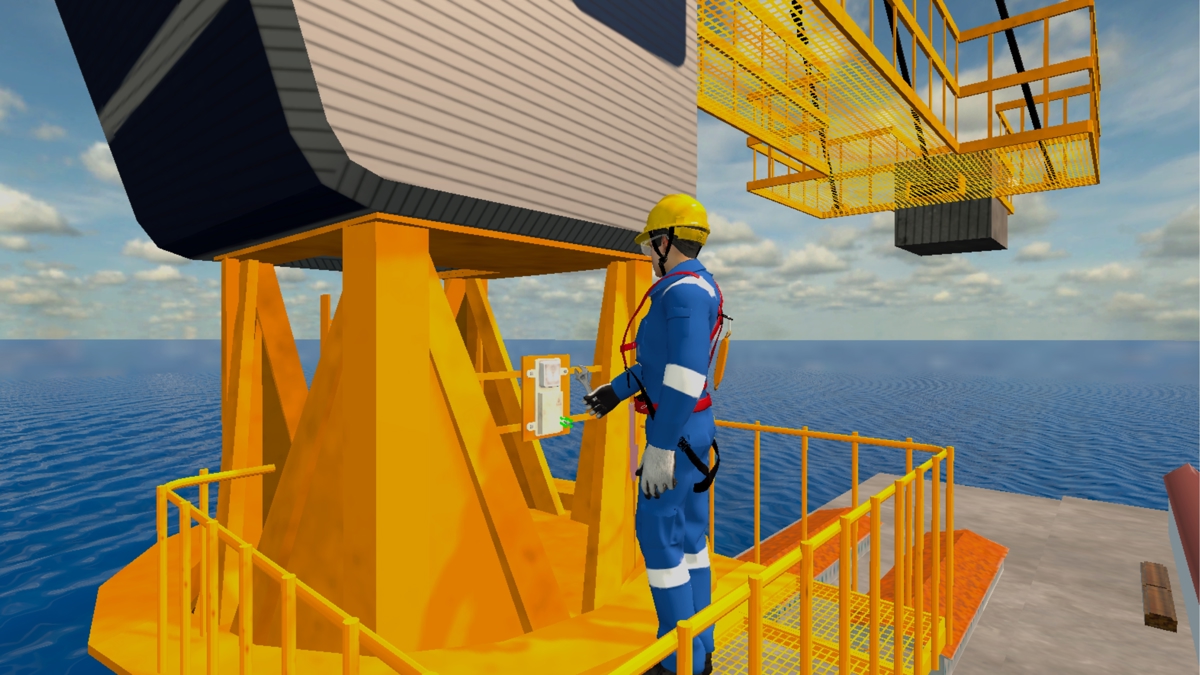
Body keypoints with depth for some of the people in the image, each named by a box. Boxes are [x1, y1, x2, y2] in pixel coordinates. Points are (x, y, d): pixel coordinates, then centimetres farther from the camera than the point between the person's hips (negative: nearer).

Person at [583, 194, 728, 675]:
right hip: (692, 427, 10)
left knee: (657, 534, -1)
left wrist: (659, 448, -26)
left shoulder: (684, 290, -21)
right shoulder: (697, 290, 14)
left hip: (675, 432, -10)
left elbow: (686, 373, -29)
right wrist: (616, 390, 26)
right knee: (687, 533, 15)